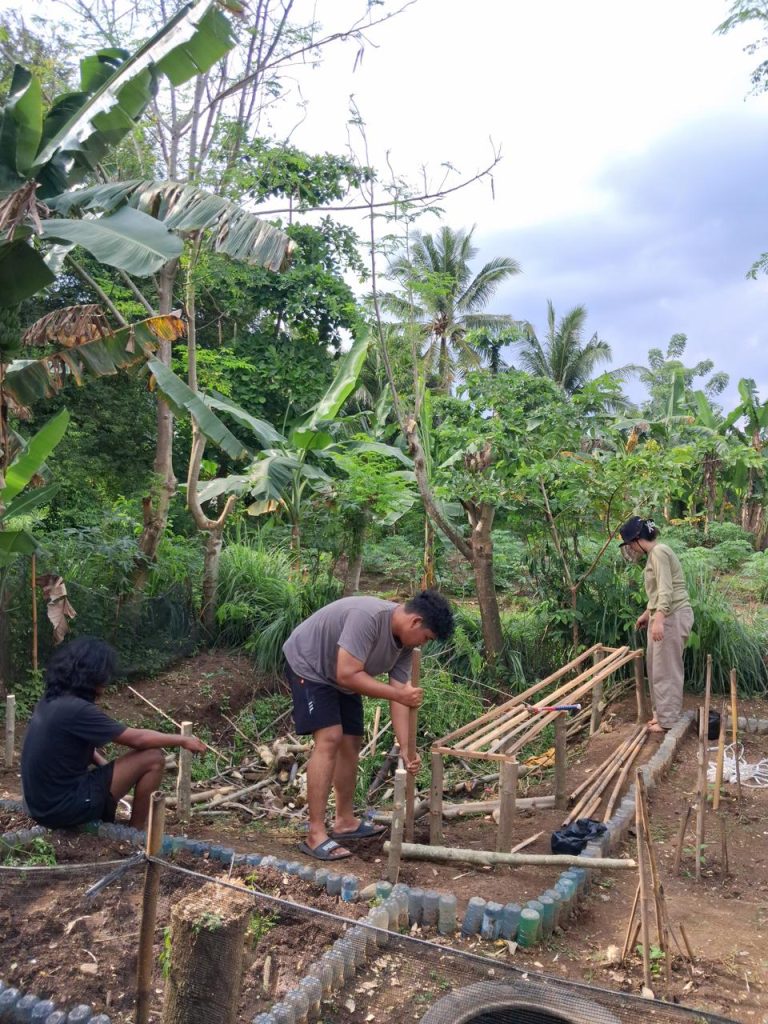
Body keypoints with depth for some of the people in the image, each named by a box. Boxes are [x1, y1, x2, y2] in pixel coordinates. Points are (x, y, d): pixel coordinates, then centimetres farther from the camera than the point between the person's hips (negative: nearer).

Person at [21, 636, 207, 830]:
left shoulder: (50, 701, 4)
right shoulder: (76, 709, -23)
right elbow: (137, 739, -16)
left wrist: (107, 769, 7)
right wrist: (183, 740, -4)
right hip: (63, 807, -9)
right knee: (154, 758, -9)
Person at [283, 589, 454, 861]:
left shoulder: (406, 642, -9)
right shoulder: (367, 617, -35)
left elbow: (400, 696, -9)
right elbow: (347, 675, -36)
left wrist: (406, 748, -15)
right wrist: (399, 694, -33)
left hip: (343, 676, 9)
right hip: (308, 665, -9)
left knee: (350, 743, 9)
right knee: (329, 739, -19)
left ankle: (345, 822, 23)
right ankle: (316, 835, -15)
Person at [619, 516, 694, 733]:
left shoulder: (658, 552, -15)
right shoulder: (653, 554, 16)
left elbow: (665, 589, -24)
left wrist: (658, 619, -32)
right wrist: (647, 614, 35)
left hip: (673, 616, -10)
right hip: (663, 616, 10)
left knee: (666, 669, -2)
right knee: (656, 666, 15)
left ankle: (668, 720, 7)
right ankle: (661, 713, 26)